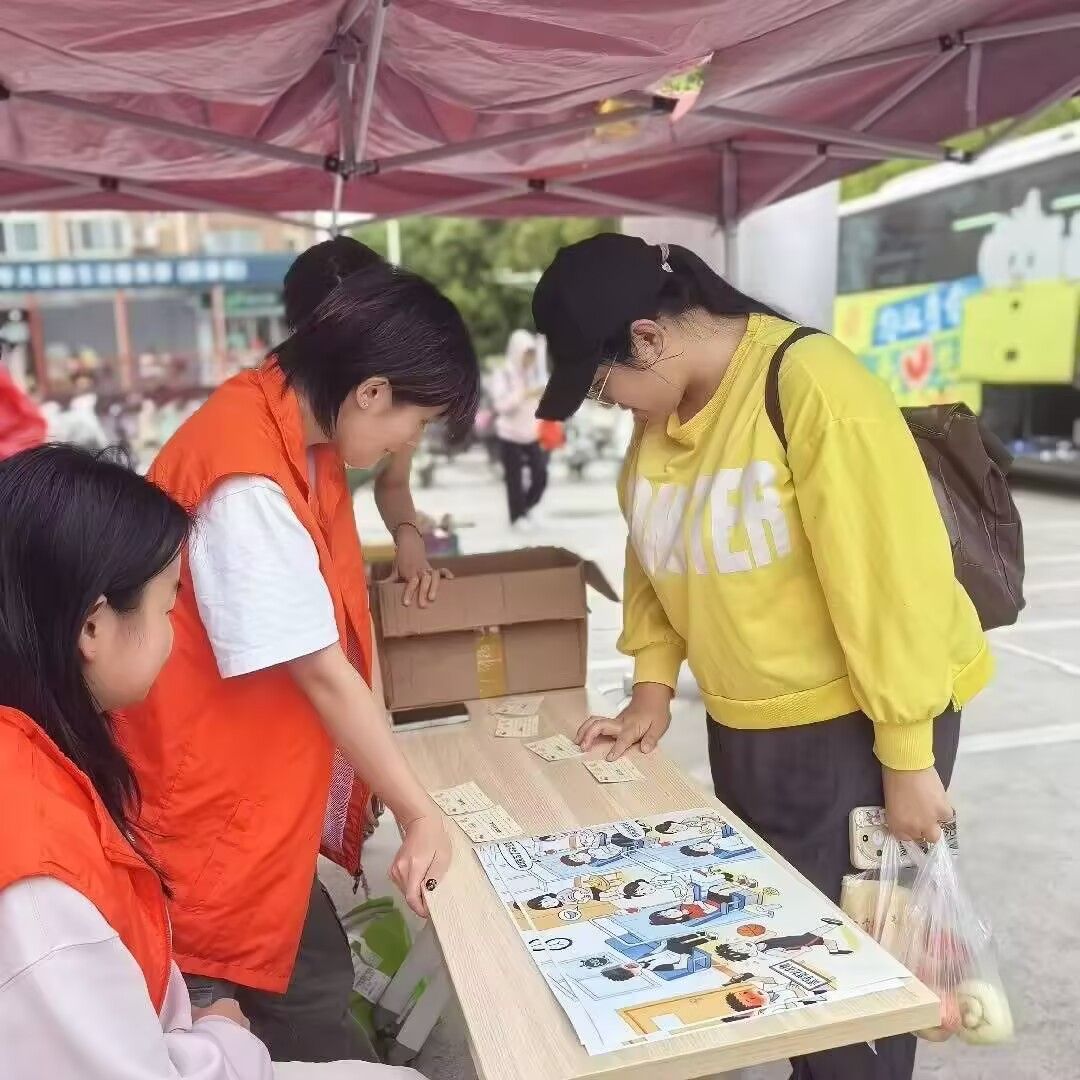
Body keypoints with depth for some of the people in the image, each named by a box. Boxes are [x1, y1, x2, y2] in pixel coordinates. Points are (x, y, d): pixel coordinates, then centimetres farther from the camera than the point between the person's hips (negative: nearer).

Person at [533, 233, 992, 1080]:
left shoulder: (810, 385, -23)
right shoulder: (660, 411, 0)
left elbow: (892, 573, -22)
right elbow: (654, 555, 11)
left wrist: (906, 757, -18)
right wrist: (653, 688, 6)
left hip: (858, 721, -7)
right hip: (744, 724, 7)